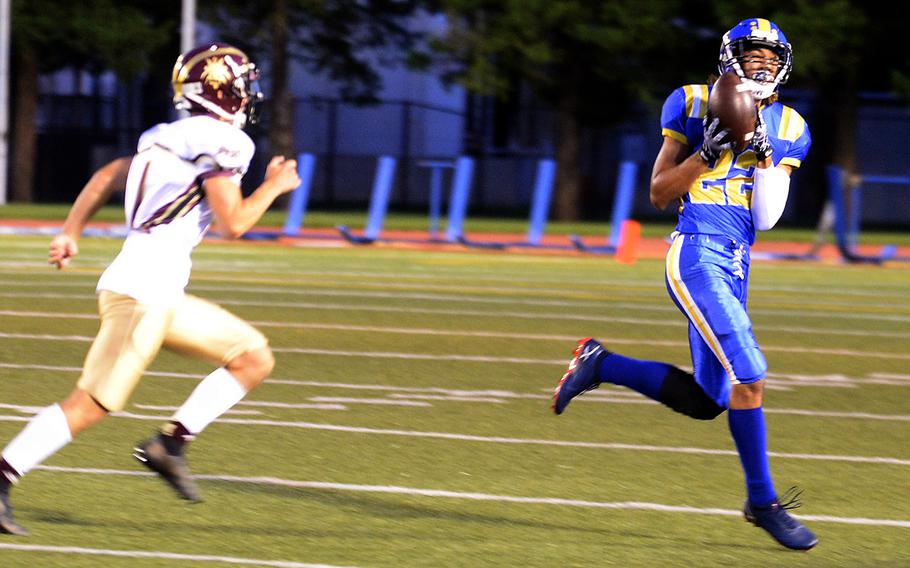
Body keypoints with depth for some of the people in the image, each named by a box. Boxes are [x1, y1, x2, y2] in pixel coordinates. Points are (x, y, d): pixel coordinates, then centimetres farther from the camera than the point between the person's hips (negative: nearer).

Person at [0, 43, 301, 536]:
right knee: (91, 405, -10)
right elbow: (232, 223, -12)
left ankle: (171, 443, 8)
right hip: (142, 291, -10)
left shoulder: (174, 139, 19)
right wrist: (274, 186, 3)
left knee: (254, 359, 12)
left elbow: (106, 176, 22)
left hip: (162, 295, 10)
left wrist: (70, 232, 25)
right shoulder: (219, 143, -8)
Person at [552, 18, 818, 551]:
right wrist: (707, 152, -12)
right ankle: (763, 501, -4)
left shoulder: (785, 127, 13)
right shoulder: (697, 106, 2)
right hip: (696, 252, -7)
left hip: (737, 263, 7)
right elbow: (660, 193, 1)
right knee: (747, 376, -15)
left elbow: (766, 216, 6)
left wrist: (763, 153, -7)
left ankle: (600, 365, 24)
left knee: (705, 401, 6)